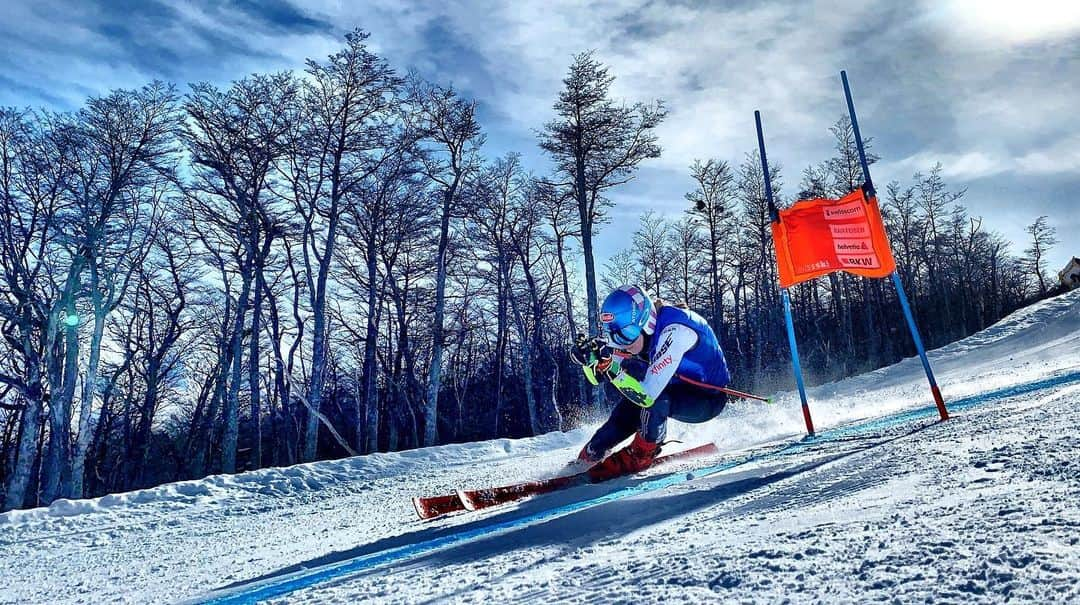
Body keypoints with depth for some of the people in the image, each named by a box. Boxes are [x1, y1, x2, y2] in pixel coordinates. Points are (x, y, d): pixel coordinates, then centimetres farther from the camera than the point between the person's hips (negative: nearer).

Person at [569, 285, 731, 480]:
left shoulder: (673, 331, -35)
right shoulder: (630, 329, -11)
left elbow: (648, 395, -39)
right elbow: (597, 377, -5)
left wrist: (611, 368, -45)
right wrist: (588, 358, -25)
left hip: (709, 398, -8)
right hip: (680, 392, 8)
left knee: (651, 398, -31)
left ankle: (642, 454, -10)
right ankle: (591, 453, 7)